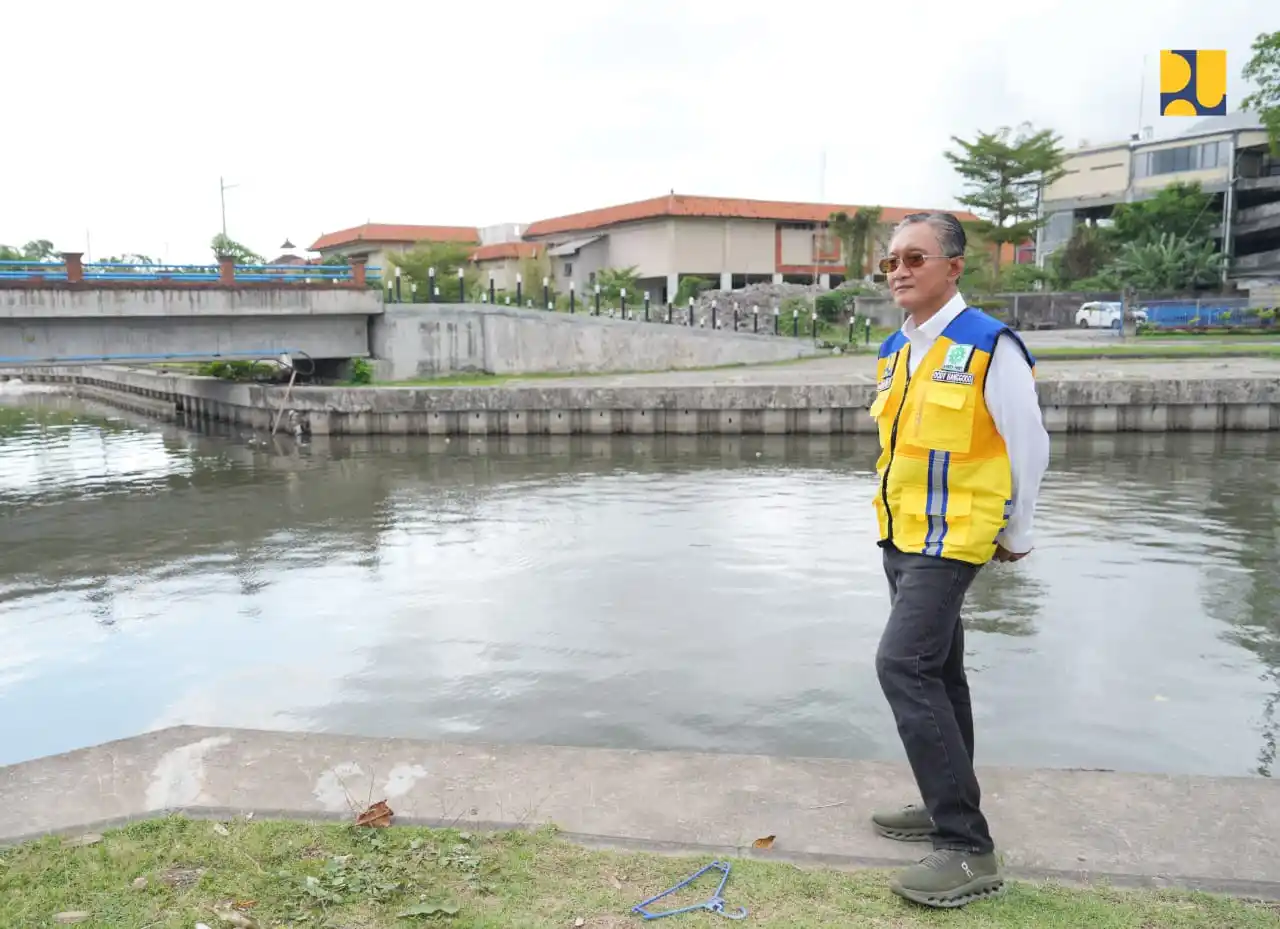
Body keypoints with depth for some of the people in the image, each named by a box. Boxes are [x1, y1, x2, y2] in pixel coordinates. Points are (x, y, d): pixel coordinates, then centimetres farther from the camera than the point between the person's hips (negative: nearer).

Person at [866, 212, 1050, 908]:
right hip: (901, 536, 8)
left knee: (904, 665, -17)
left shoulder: (990, 346, -13)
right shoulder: (895, 351, 10)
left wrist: (1015, 534, 2)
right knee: (935, 669, 16)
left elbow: (1029, 447, -7)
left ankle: (968, 850, -10)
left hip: (951, 538, -8)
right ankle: (948, 807, 31)